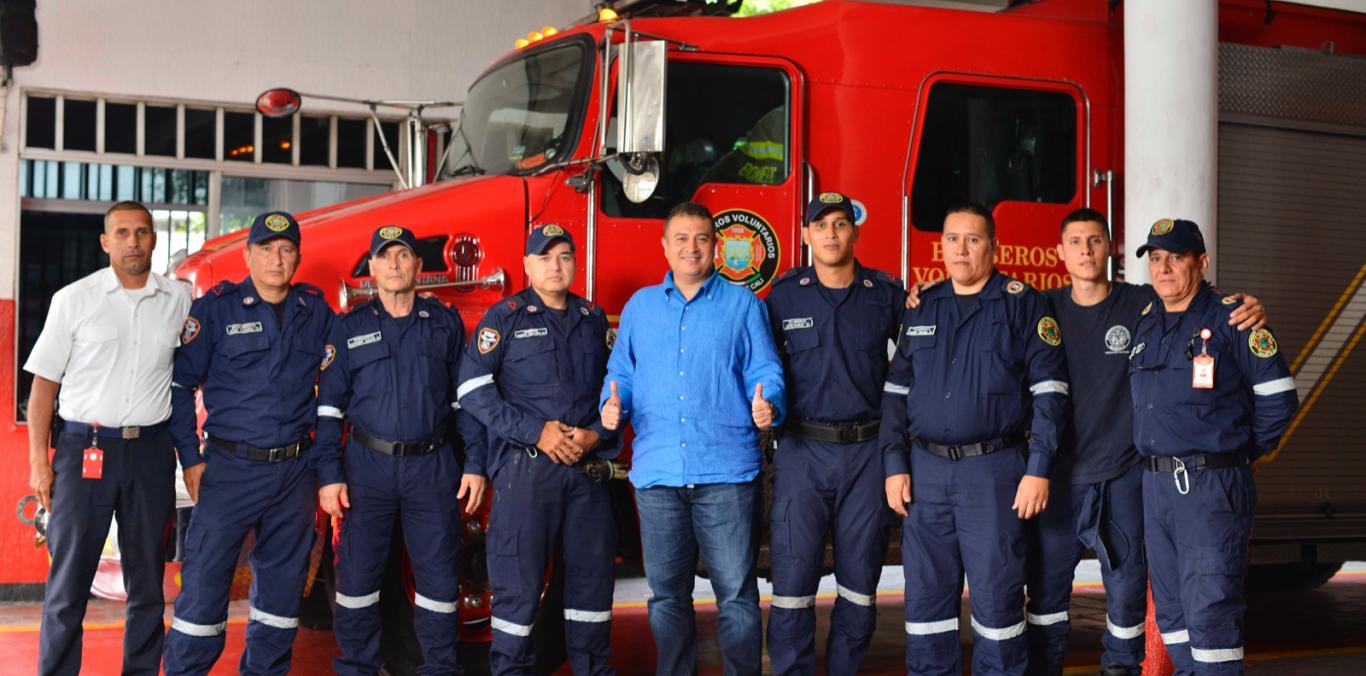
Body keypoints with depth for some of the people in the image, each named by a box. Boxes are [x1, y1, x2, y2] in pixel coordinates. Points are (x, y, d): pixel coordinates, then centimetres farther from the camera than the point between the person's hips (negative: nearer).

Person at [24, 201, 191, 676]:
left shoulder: (180, 301, 5)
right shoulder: (74, 299, 0)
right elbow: (45, 382, 1)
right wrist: (39, 460, -4)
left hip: (151, 453, 2)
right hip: (84, 450, -2)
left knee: (147, 580, 9)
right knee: (68, 582, 0)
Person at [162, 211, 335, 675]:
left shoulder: (317, 312, 8)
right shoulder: (216, 309, -3)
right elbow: (179, 384, -2)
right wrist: (191, 460, -5)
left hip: (295, 470, 4)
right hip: (231, 467, -4)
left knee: (282, 583, 11)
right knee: (205, 580, -5)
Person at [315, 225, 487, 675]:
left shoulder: (445, 324, 8)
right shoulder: (348, 329, 5)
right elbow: (328, 407, 3)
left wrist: (475, 464, 1)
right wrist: (329, 475, -5)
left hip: (433, 467, 1)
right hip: (367, 466, 0)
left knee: (440, 575, 3)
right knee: (356, 573, 3)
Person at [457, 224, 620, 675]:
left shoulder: (594, 320, 14)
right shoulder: (505, 317, 1)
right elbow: (474, 389, -7)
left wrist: (596, 434, -2)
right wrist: (536, 431, -13)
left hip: (587, 467, 4)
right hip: (525, 468, -4)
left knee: (593, 574, 8)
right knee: (518, 579, -3)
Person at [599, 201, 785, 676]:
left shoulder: (742, 305, 7)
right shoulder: (639, 306, 15)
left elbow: (765, 372, 1)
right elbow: (621, 372, 15)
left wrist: (767, 404, -20)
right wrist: (614, 403, -7)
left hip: (726, 471, -3)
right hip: (657, 471, 3)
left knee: (736, 594, -2)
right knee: (666, 594, 10)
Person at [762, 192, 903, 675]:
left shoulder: (886, 294, 5)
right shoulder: (783, 295, 4)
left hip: (866, 453, 1)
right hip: (803, 452, -1)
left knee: (859, 578, 7)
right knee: (793, 576, -3)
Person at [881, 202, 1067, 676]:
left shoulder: (1022, 304, 0)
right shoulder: (921, 308, 12)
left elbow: (1048, 391, -5)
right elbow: (897, 391, 13)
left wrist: (1038, 470, -11)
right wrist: (895, 466, 5)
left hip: (995, 471, -4)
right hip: (926, 470, 4)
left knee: (996, 594, 0)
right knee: (926, 594, 7)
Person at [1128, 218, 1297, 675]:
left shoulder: (1231, 318, -6)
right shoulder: (1145, 323, 13)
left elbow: (1278, 396, -5)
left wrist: (1242, 452, 2)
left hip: (1213, 486, -7)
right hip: (1156, 484, 7)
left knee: (1209, 608, -8)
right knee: (1170, 606, 13)